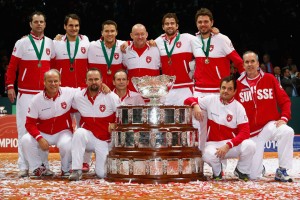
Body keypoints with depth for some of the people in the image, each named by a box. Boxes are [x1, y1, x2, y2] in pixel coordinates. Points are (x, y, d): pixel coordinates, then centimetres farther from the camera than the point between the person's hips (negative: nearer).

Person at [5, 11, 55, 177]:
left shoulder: (50, 44, 10)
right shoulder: (22, 43, 0)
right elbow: (12, 66, -1)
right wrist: (10, 86, -8)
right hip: (26, 93, -3)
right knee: (24, 128, -4)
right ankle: (23, 166, -1)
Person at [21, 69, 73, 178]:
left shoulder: (69, 93, -11)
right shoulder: (36, 99, -10)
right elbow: (30, 123, -9)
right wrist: (39, 138, -24)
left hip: (63, 132, -1)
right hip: (43, 134, 1)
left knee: (66, 144, -35)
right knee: (26, 140, -25)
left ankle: (66, 169, -3)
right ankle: (38, 168, 0)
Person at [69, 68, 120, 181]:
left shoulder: (111, 97, -10)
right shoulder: (78, 96, -5)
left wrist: (115, 124, -14)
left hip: (105, 141, -1)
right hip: (88, 137, 1)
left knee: (102, 174, -7)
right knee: (79, 133, -35)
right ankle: (76, 170, -28)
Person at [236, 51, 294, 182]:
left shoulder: (269, 79, 1)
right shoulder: (238, 84, 1)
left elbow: (284, 100, 1)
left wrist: (284, 118, -14)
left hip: (269, 125, 0)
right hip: (250, 132, 0)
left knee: (287, 132, -36)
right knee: (254, 176, -7)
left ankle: (282, 171, -19)